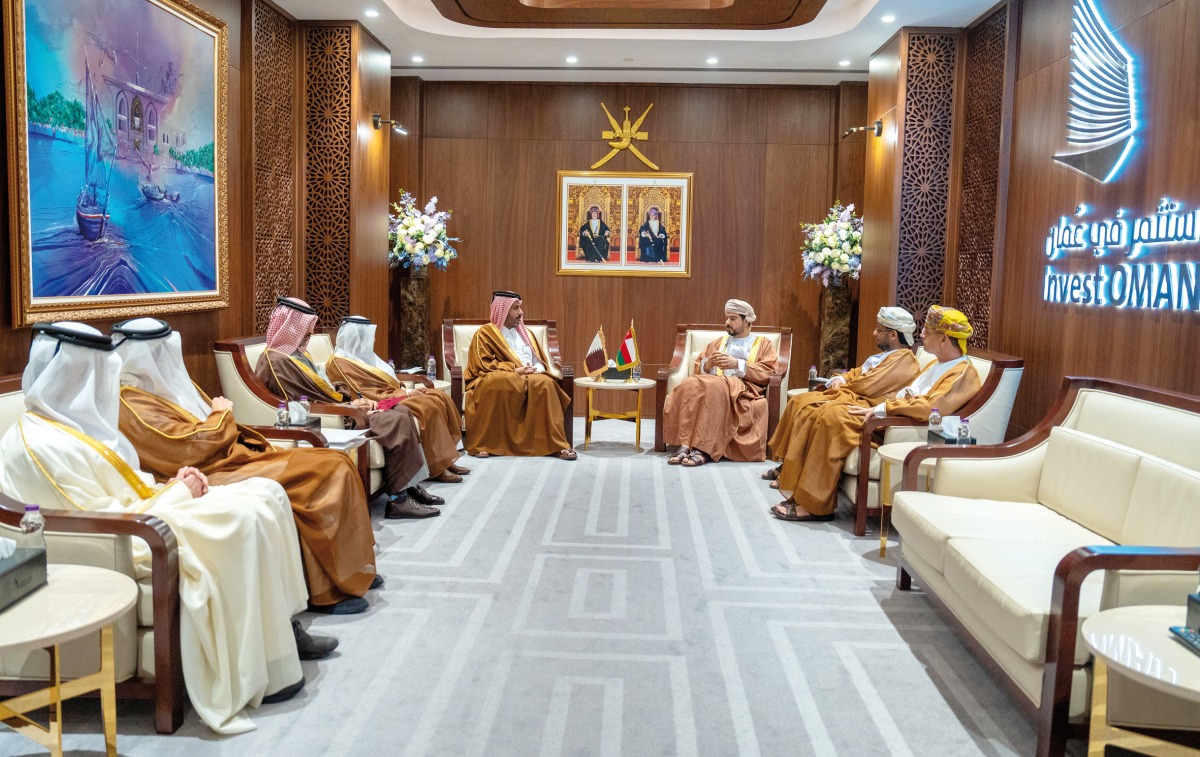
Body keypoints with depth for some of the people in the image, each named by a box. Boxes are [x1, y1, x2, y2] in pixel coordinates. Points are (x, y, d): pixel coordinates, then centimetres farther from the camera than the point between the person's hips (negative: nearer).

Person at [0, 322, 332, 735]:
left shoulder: (67, 424, 11)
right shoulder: (45, 446, -21)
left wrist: (171, 485, 0)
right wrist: (178, 492, -11)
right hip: (130, 545, -10)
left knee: (267, 493, 0)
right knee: (245, 520, -25)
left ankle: (283, 625, 3)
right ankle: (258, 673, -14)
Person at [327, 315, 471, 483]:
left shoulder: (361, 356, 18)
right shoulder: (340, 363, -11)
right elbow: (364, 395, -17)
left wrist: (406, 389, 3)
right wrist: (405, 393, -14)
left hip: (390, 396, 10)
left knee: (441, 397, -6)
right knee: (428, 406, -26)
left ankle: (446, 460, -8)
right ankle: (437, 468, -22)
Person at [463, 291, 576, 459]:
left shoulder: (525, 333, 23)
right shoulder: (485, 333, 6)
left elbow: (541, 361, 19)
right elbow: (482, 364, -6)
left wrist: (536, 369, -7)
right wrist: (514, 370, -17)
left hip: (529, 378, 4)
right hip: (498, 379, -4)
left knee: (544, 383, -31)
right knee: (501, 381, -41)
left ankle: (555, 444, -31)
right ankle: (483, 444, -36)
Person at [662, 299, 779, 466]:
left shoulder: (763, 343, 20)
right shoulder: (718, 343, 31)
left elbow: (768, 373, 3)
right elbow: (697, 369, 22)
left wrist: (737, 364, -8)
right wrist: (708, 364, -1)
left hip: (744, 388, -4)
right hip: (716, 382, 4)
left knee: (715, 387, -39)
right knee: (690, 384, -32)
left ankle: (703, 449, -44)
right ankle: (685, 445, -40)